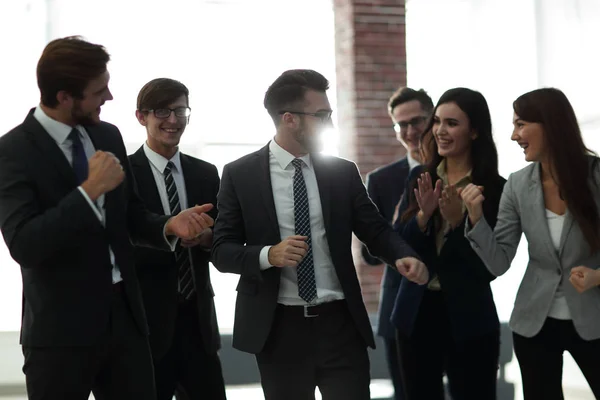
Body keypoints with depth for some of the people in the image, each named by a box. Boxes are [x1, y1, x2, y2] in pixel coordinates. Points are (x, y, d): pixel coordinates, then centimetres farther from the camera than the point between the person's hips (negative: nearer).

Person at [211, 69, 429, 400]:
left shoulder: (343, 173, 6)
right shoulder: (240, 175, -1)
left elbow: (375, 230, 8)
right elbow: (222, 251, -3)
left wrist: (402, 255, -14)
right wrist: (268, 255, -21)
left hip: (340, 325, 2)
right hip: (278, 329, -1)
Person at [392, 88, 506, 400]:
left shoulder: (495, 189, -8)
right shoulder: (420, 178, 4)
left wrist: (458, 221, -21)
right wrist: (424, 215, -16)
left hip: (469, 319, -4)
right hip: (416, 312, 4)